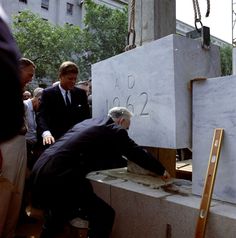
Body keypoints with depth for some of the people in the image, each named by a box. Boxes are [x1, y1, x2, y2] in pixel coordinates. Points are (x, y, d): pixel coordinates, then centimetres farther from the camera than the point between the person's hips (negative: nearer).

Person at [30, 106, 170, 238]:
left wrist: (126, 162, 41)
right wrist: (161, 170, 22)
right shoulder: (114, 130, -1)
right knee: (104, 214, 2)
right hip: (58, 178, -9)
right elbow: (138, 153, 7)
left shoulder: (89, 122, 21)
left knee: (60, 212, 34)